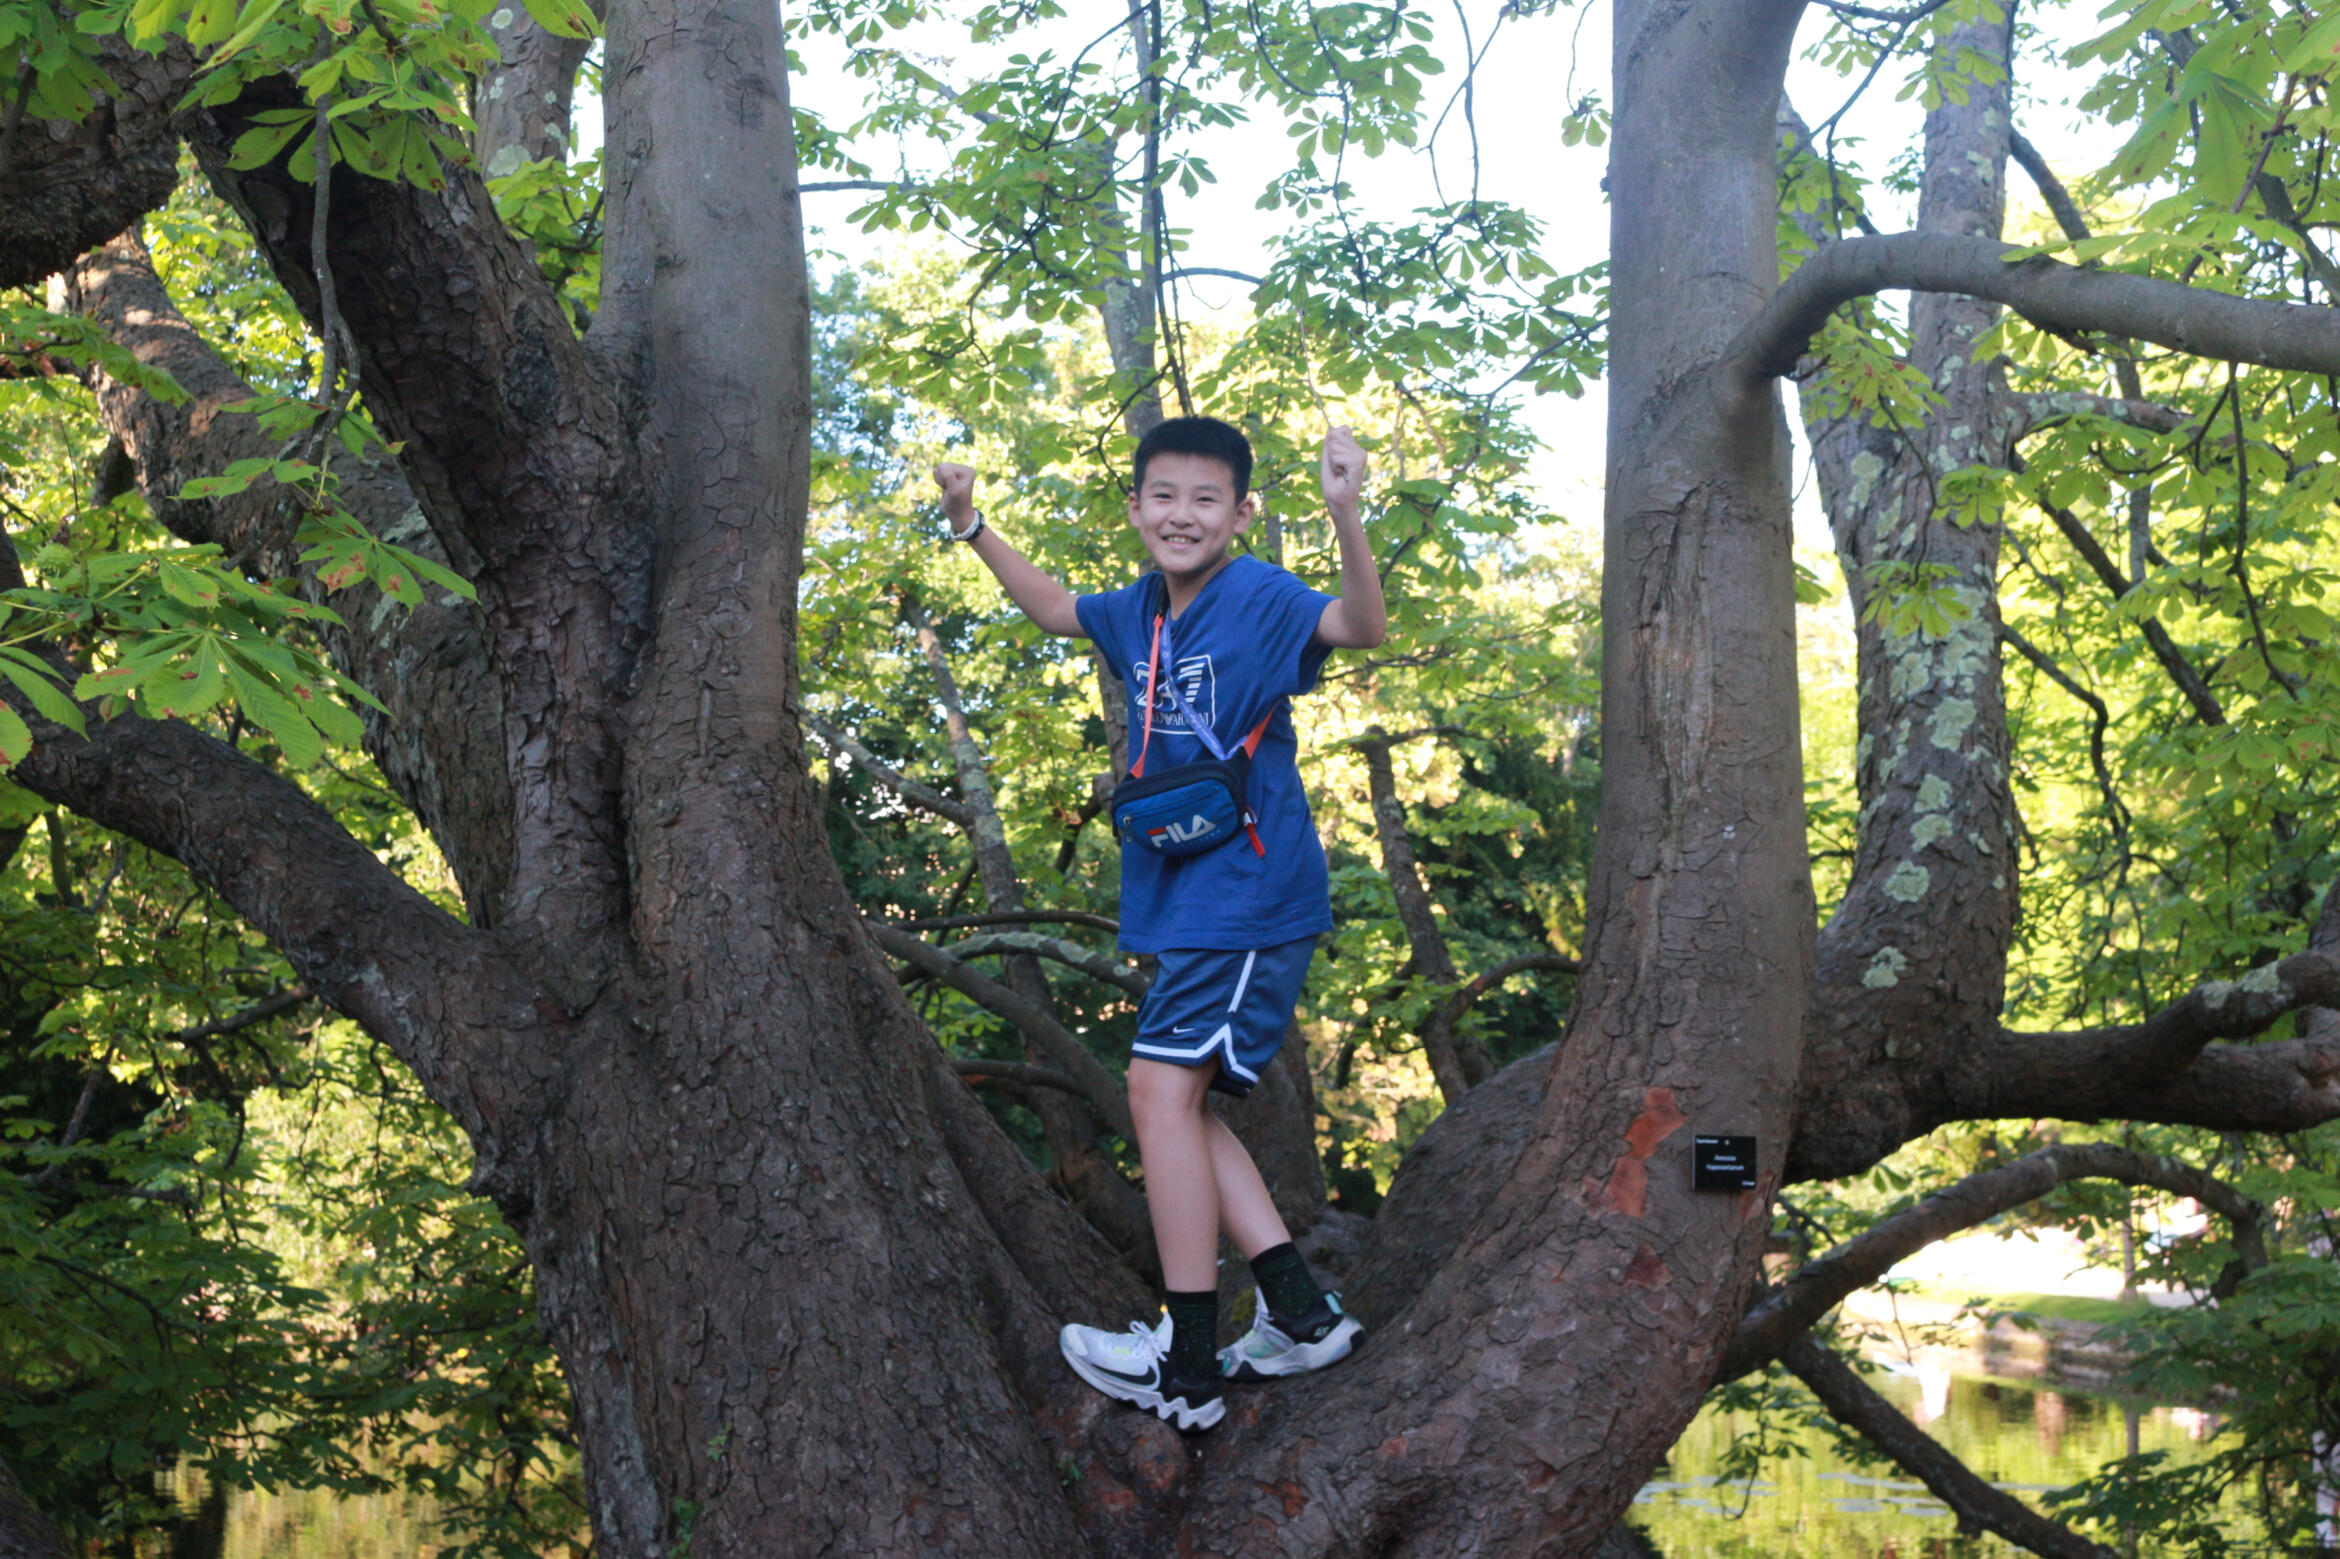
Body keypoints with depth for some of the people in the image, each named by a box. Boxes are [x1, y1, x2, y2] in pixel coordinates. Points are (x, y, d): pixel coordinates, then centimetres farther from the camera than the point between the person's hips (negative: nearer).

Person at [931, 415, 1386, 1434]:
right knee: (1177, 1100, 10)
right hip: (1183, 900, 9)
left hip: (1248, 897, -9)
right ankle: (1301, 1317, 16)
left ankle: (1187, 1367, -9)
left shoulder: (1260, 598, -12)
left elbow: (1361, 627, -30)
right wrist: (971, 526, 24)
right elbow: (1053, 607, 30)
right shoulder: (1139, 611, 11)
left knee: (1163, 1085, -14)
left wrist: (1345, 516, -45)